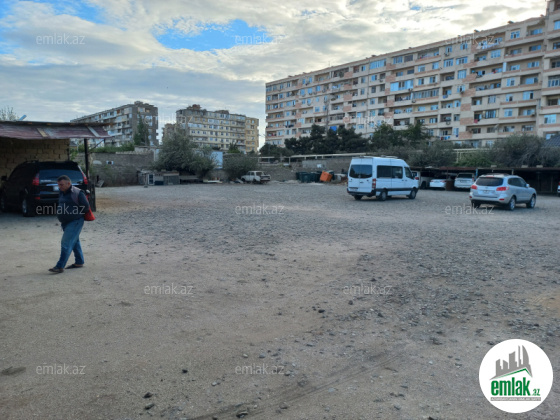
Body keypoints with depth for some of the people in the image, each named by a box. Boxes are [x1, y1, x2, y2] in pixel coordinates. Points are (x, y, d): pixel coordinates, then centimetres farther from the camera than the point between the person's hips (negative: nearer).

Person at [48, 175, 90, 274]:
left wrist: (75, 213, -9)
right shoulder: (61, 193, 11)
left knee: (66, 243, -11)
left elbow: (86, 207, -13)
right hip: (66, 222, 9)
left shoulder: (77, 193, -13)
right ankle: (79, 262, 27)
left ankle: (60, 266, -11)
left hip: (75, 222, -9)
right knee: (75, 242, 16)